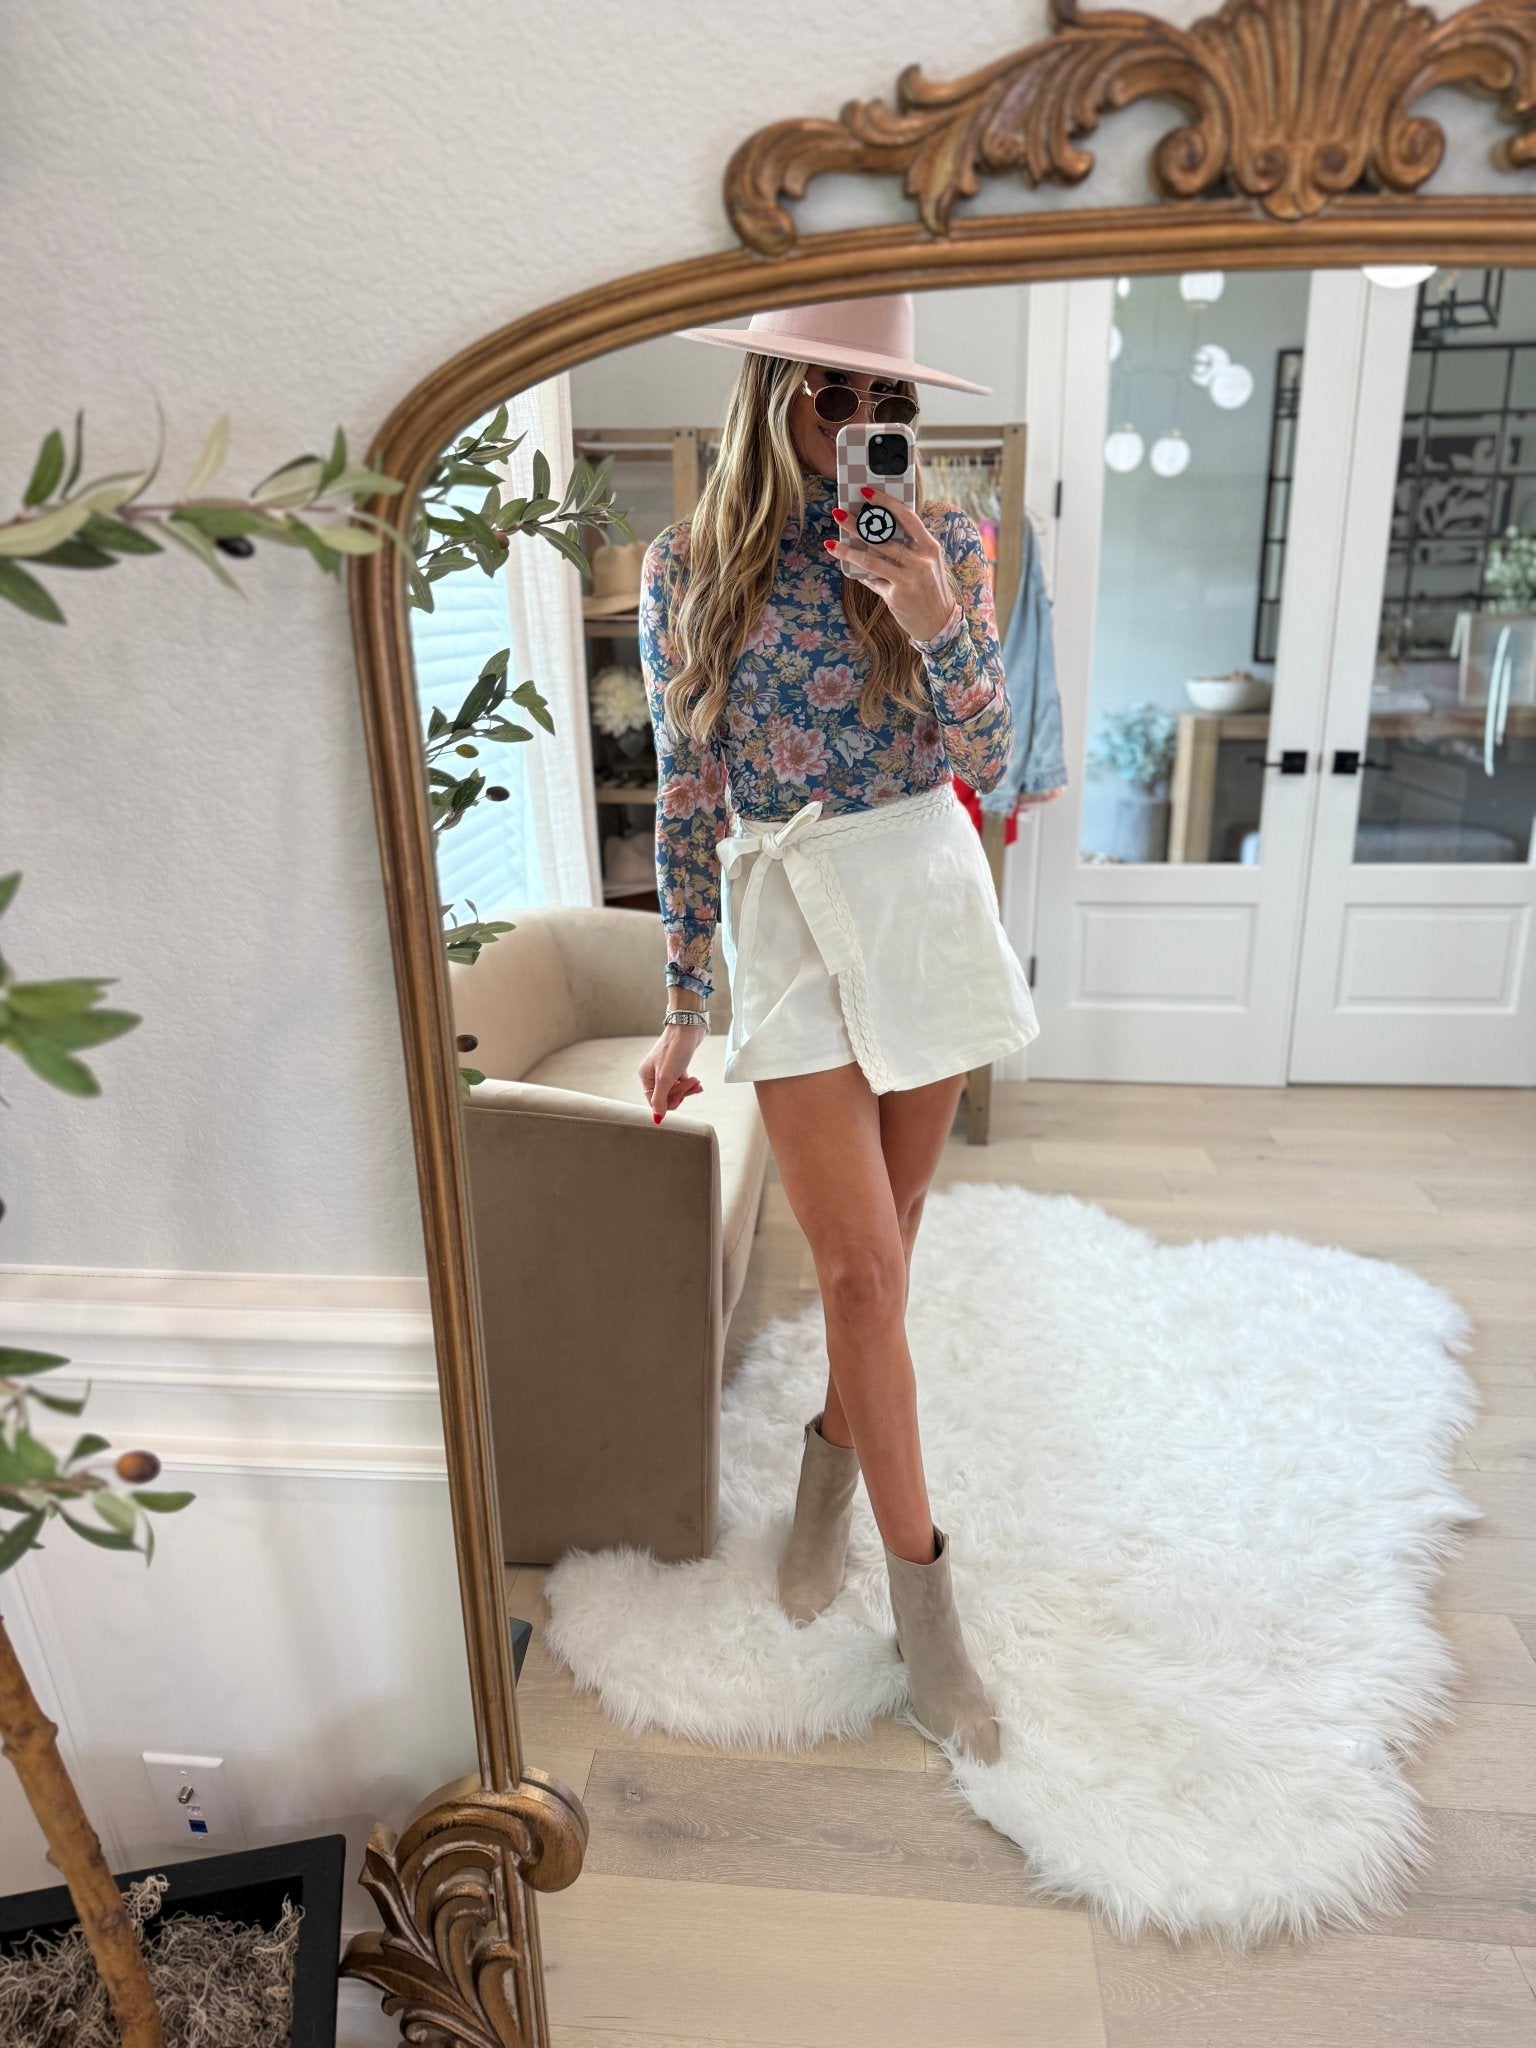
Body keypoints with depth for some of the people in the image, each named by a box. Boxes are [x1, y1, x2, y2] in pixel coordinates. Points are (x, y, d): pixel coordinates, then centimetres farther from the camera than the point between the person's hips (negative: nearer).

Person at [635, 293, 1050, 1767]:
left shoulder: (943, 542, 2)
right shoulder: (689, 566, -1)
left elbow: (984, 763, -2)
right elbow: (685, 794, 0)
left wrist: (939, 623, -21)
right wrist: (683, 1008, 1)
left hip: (927, 900, 2)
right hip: (784, 915, -2)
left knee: (881, 1244, 11)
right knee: (860, 1268, -3)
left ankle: (833, 1454, 39)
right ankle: (923, 1596, 13)